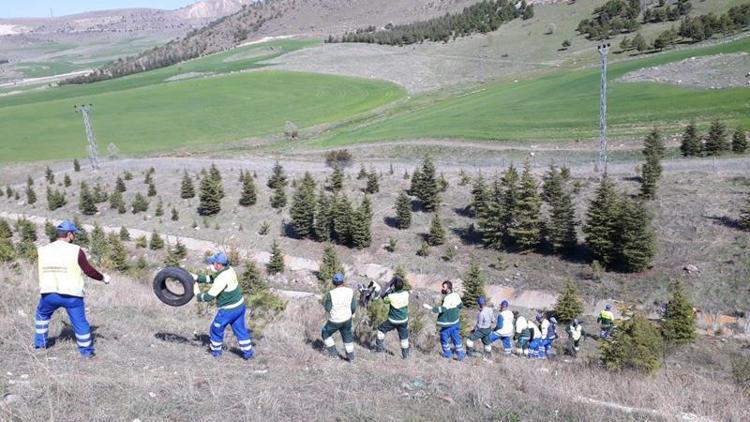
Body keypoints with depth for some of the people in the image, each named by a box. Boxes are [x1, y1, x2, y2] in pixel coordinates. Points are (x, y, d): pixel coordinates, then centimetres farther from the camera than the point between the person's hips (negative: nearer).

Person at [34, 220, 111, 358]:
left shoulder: (43, 251, 2)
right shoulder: (76, 251, -11)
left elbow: (43, 272, 16)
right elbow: (89, 271, -9)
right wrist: (103, 278, 6)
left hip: (49, 294, 3)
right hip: (72, 295, -3)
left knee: (42, 314, 31)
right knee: (80, 322, 9)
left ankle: (40, 342, 36)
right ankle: (86, 350, 16)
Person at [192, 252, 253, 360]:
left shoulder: (222, 279, -29)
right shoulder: (229, 270, -1)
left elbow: (209, 296, -22)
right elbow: (211, 278, 12)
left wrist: (198, 294, -4)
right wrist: (197, 278, 6)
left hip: (228, 310, -8)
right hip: (240, 305, 8)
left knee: (216, 329, 16)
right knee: (240, 329, 18)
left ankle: (215, 350, 34)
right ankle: (248, 352, 25)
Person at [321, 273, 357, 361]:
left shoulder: (331, 293, -23)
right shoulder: (350, 291, -12)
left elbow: (327, 308, -14)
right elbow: (353, 306, -4)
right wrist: (352, 313, 16)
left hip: (335, 321, -3)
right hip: (347, 319, 3)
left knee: (325, 333, 23)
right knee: (347, 336, 25)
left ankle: (333, 353, 27)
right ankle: (350, 357, 32)